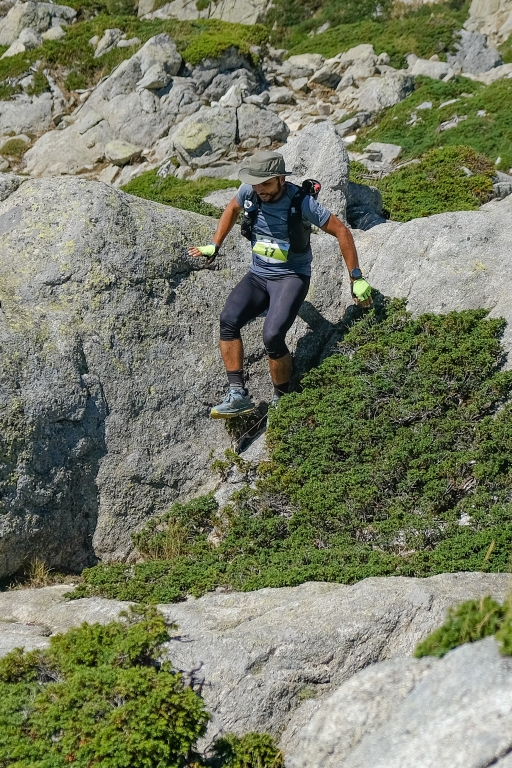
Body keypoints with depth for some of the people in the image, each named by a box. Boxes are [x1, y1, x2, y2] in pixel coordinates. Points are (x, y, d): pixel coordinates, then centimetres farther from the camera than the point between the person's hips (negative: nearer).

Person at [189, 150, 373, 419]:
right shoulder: (249, 192, -6)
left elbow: (341, 231, -13)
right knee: (229, 320, -21)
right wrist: (214, 246, 18)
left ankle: (281, 401, -5)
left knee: (273, 336, -26)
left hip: (291, 276, -5)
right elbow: (232, 209, 19)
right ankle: (238, 395, -20)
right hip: (257, 275, 5)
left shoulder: (301, 202, -20)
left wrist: (357, 278, -12)